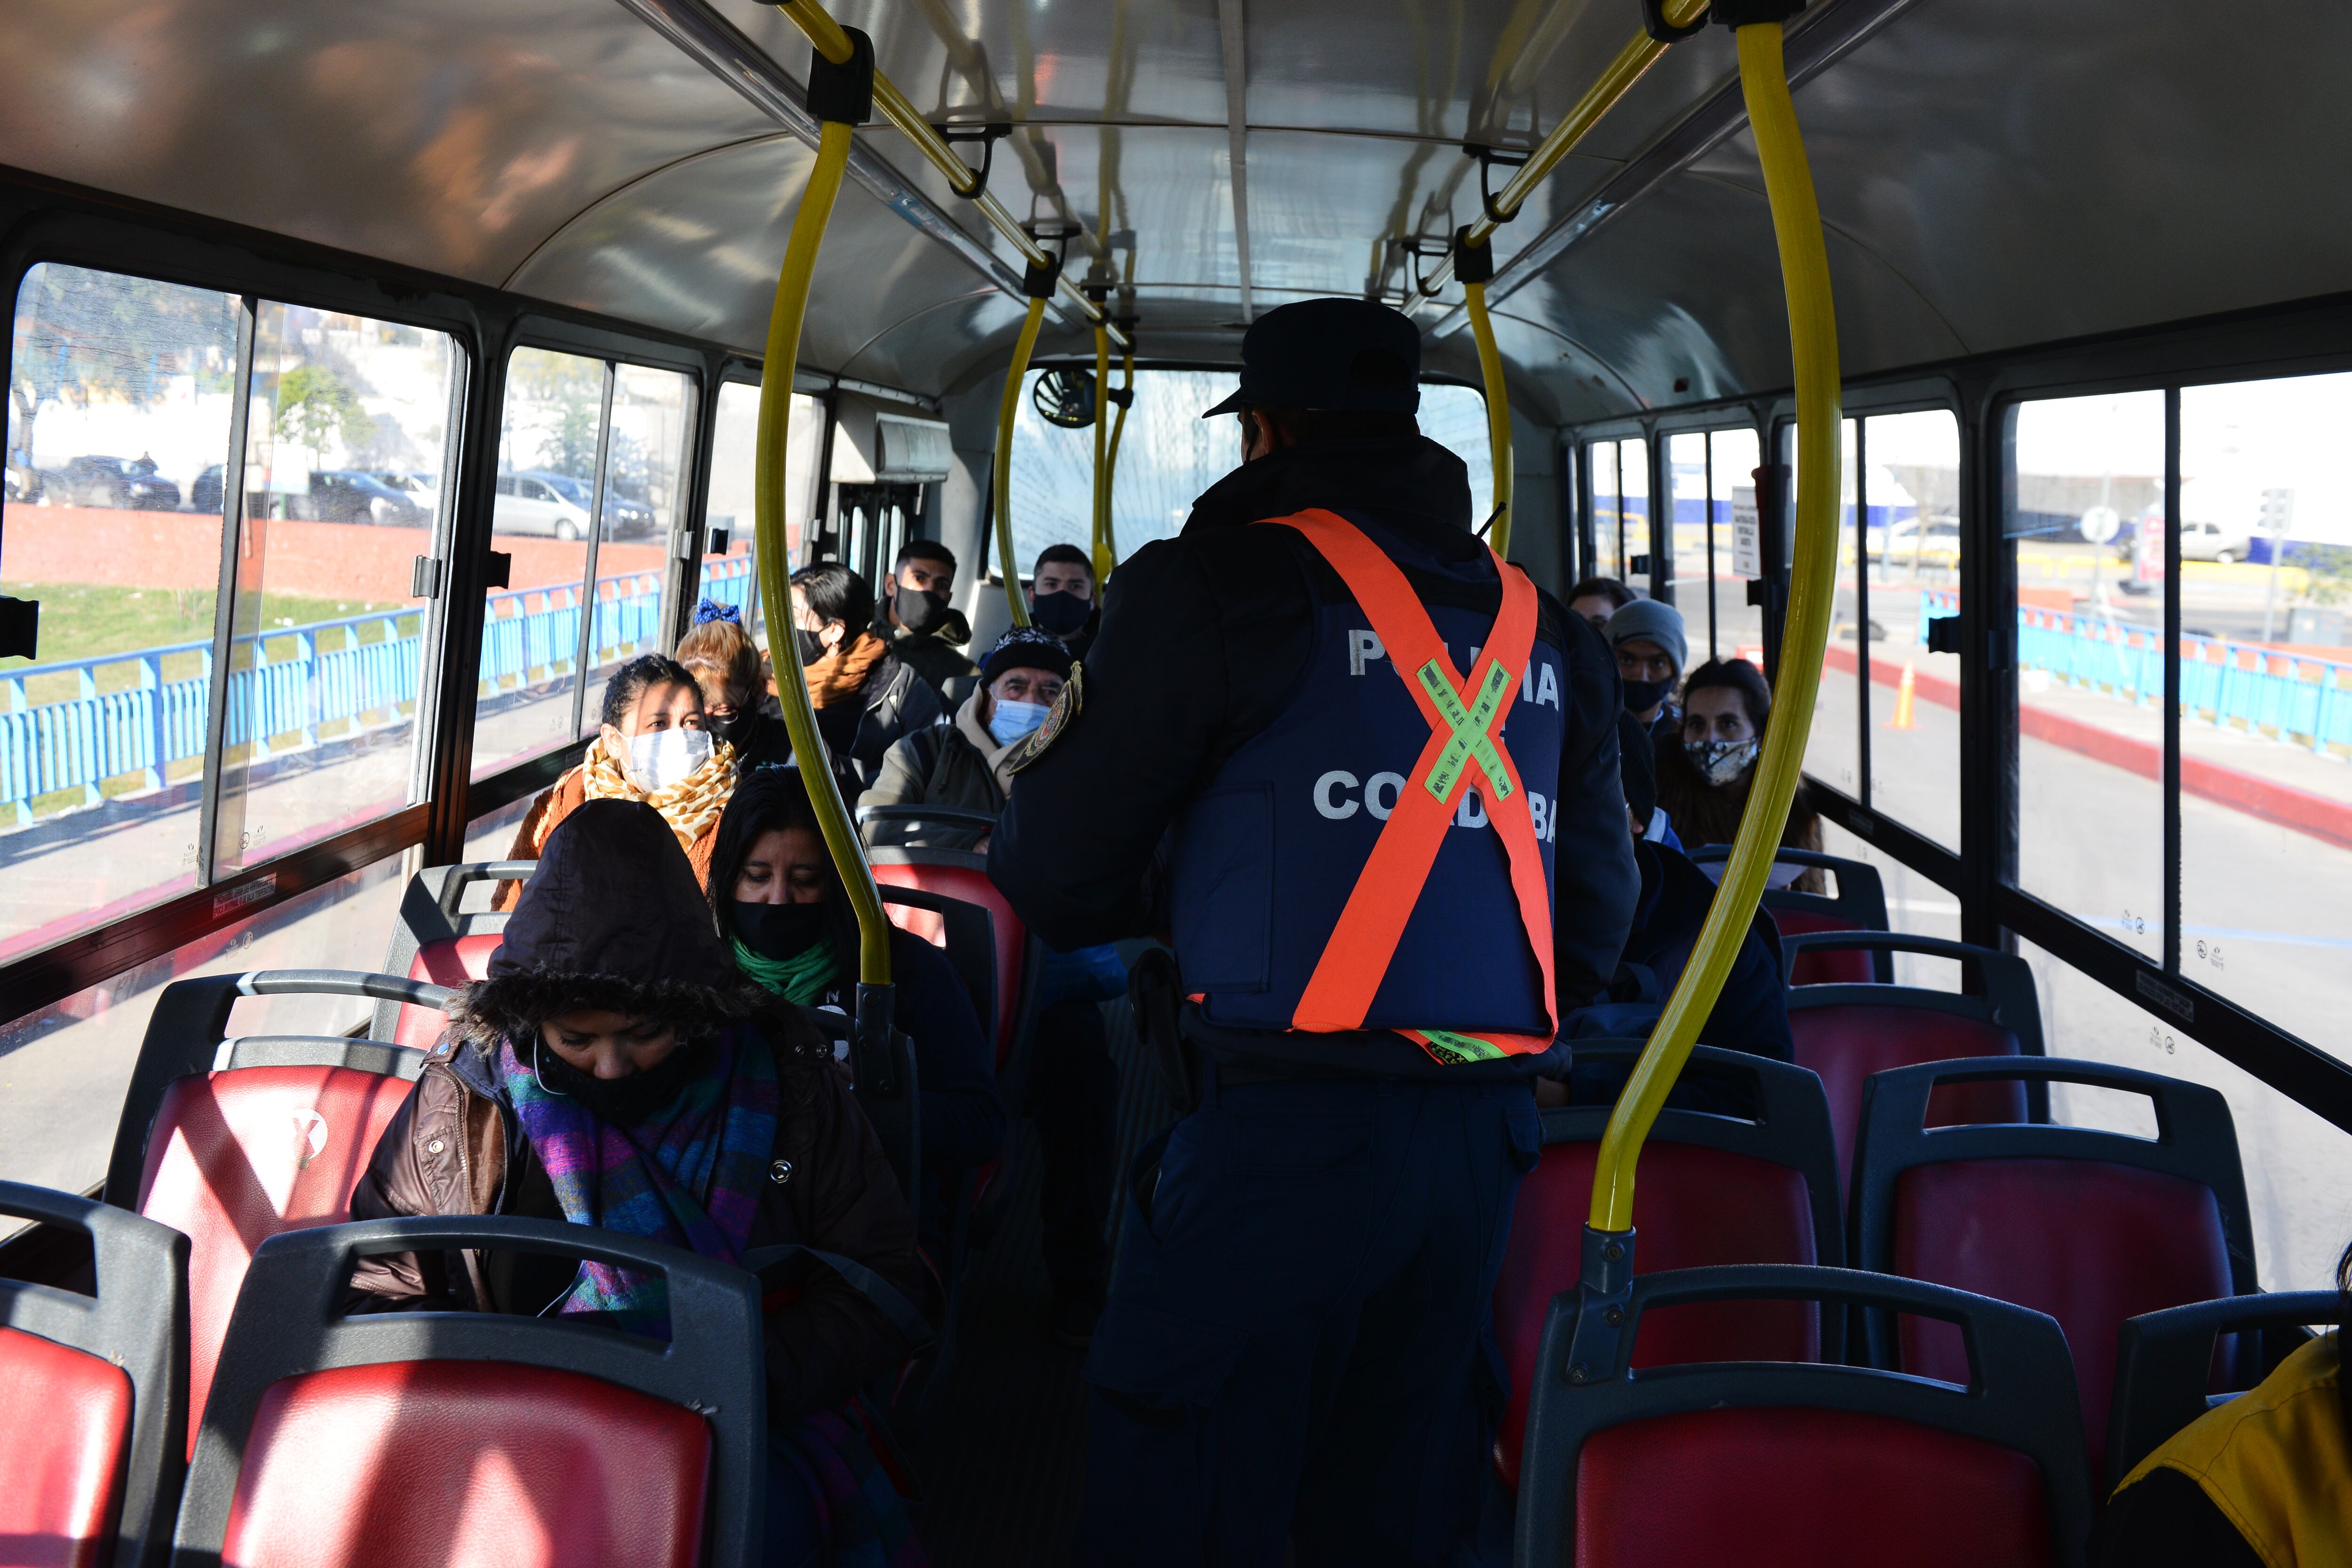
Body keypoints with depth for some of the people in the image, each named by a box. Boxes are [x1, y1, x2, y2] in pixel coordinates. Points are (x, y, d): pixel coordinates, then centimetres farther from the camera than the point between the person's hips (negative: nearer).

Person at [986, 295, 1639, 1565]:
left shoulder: (1221, 587, -4)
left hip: (1280, 1130, -6)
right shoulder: (1543, 628, 12)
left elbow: (1057, 875, -2)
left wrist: (1159, 906, 19)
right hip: (1483, 1137, 6)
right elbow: (1599, 906, 14)